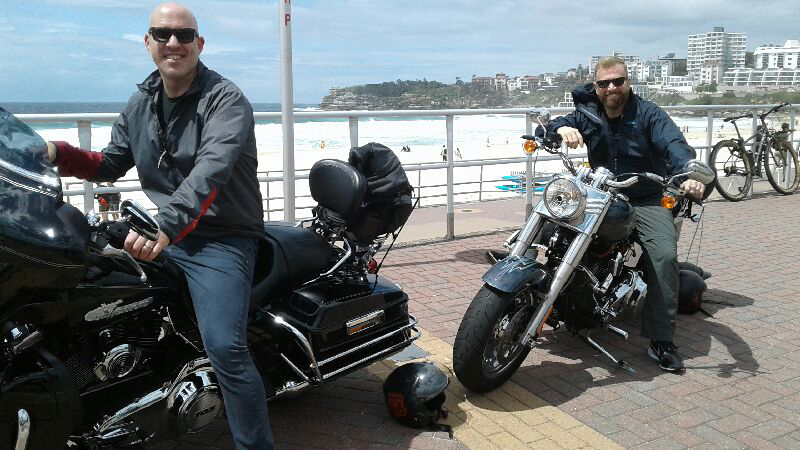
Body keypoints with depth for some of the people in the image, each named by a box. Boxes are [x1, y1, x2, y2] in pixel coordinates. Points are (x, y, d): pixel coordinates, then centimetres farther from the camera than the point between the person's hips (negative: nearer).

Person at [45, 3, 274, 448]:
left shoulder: (226, 100, -13)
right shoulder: (141, 103, 11)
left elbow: (210, 171, -30)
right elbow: (111, 164, 20)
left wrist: (165, 227, -43)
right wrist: (56, 152, 2)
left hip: (222, 239, -7)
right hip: (159, 231, 8)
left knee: (225, 347, -24)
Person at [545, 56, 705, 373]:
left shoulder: (648, 115, -5)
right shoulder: (587, 115, 6)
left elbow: (675, 145, -21)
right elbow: (549, 127, -5)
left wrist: (689, 174, -43)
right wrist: (563, 130, -31)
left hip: (647, 201, -3)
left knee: (665, 256, -25)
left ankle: (661, 341, -18)